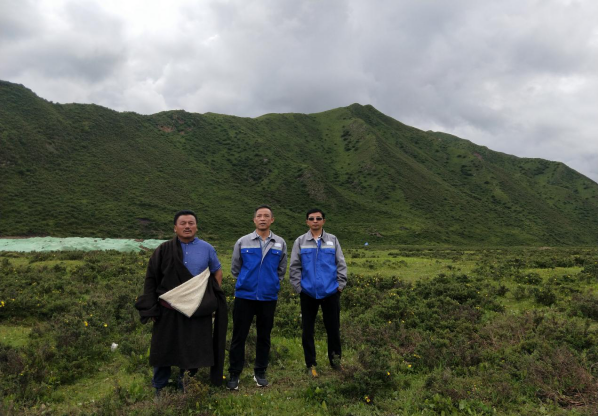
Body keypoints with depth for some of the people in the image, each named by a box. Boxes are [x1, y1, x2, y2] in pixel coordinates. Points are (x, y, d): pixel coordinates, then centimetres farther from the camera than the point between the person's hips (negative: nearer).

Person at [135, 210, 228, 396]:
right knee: (164, 350, 11)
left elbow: (217, 272, 13)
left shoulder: (206, 248, 0)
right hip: (169, 311, 0)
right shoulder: (164, 250, -3)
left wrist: (213, 299, 5)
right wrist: (150, 309, -2)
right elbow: (151, 279, 2)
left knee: (194, 351, 7)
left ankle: (184, 384, 28)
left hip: (198, 312, 0)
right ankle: (159, 389, 30)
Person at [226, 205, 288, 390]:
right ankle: (234, 374, 18)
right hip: (244, 297, -1)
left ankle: (260, 372, 27)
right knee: (239, 336, 4)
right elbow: (235, 268, 10)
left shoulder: (280, 244, 1)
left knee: (264, 336, 11)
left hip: (268, 298, 1)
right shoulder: (242, 242, -2)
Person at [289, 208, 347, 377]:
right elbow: (294, 268, 3)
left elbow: (341, 265, 5)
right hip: (308, 293, 0)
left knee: (333, 328, 8)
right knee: (307, 330, 8)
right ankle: (311, 364, 22)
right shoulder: (300, 242, 1)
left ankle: (335, 358, 30)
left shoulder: (332, 240, 2)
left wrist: (340, 285, 0)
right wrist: (298, 288, -1)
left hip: (330, 292, 0)